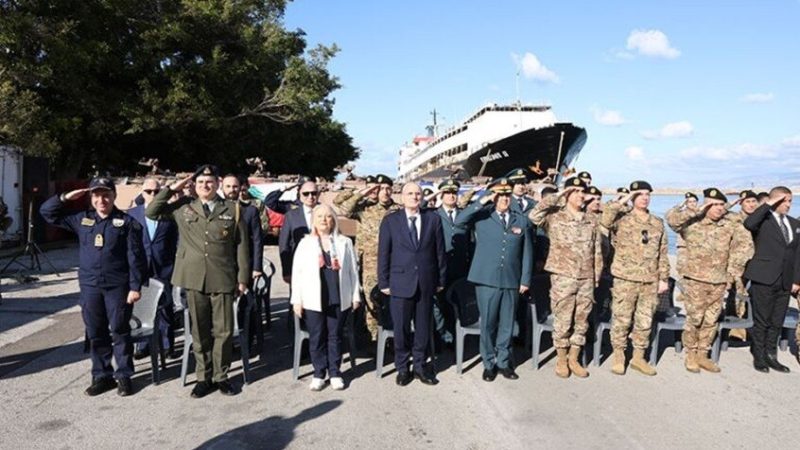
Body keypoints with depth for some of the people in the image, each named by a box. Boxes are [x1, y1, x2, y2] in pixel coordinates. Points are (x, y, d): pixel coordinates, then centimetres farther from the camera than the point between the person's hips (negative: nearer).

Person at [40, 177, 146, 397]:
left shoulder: (126, 222, -4)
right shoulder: (82, 220, 9)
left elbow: (135, 257, -7)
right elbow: (47, 212, 16)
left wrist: (135, 286, -12)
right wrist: (65, 197, -1)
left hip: (118, 286, -4)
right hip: (90, 286, 4)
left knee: (120, 331, 3)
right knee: (96, 334, 11)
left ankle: (124, 376, 14)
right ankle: (102, 376, 23)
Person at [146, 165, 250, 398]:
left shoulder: (233, 209, 4)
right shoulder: (183, 207, 9)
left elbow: (242, 246, 4)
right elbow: (151, 212, 8)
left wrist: (243, 278, 0)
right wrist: (172, 189, 2)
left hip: (223, 279, -1)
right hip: (194, 278, 1)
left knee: (223, 331, 4)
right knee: (199, 331, 10)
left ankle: (221, 376, 19)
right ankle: (204, 377, 22)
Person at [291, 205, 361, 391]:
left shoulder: (344, 242, 6)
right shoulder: (305, 243, 6)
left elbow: (353, 270, 7)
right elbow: (297, 273, 4)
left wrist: (355, 296, 4)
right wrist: (297, 300, -1)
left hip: (339, 299, 0)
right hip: (313, 299, 0)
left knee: (335, 336, 7)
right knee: (316, 338, 6)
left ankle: (335, 373, 18)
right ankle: (319, 374, 17)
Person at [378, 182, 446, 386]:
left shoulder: (433, 218, 4)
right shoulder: (390, 220, 1)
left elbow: (440, 251, 6)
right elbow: (383, 253, 1)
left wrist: (441, 279, 5)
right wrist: (383, 282, -1)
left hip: (426, 283, 2)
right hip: (400, 282, -1)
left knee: (423, 327, 10)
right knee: (401, 328, 5)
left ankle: (420, 366, 26)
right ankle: (402, 368, 21)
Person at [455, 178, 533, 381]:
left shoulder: (522, 221, 7)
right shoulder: (481, 216, 0)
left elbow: (527, 252, 8)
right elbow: (459, 222, -17)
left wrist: (525, 279, 3)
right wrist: (481, 202, -17)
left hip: (512, 281, 2)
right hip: (487, 280, -2)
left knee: (507, 324, 11)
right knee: (488, 324, 6)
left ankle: (504, 362, 25)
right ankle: (489, 363, 21)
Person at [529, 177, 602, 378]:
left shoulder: (590, 222, 10)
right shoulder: (555, 217, -3)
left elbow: (597, 252, 13)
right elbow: (534, 215, -22)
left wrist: (596, 278, 9)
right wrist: (556, 196, -15)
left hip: (586, 279, 4)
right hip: (563, 278, -4)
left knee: (581, 321, 10)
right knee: (563, 320, 2)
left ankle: (574, 359, 23)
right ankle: (561, 360, 17)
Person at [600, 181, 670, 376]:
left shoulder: (658, 224, 10)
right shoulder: (622, 219, -3)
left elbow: (663, 254, 13)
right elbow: (605, 219, -26)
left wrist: (664, 278, 9)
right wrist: (624, 199, -18)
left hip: (650, 282, 4)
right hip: (625, 279, -4)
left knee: (645, 321, 10)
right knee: (621, 319, 3)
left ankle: (639, 357, 24)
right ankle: (618, 356, 17)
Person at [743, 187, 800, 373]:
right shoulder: (763, 220, -4)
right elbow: (748, 223, -29)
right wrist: (768, 204, -21)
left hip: (785, 282, 6)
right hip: (764, 279, -5)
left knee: (777, 322, 12)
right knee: (762, 321, 3)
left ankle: (770, 356, 23)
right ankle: (759, 357, 15)